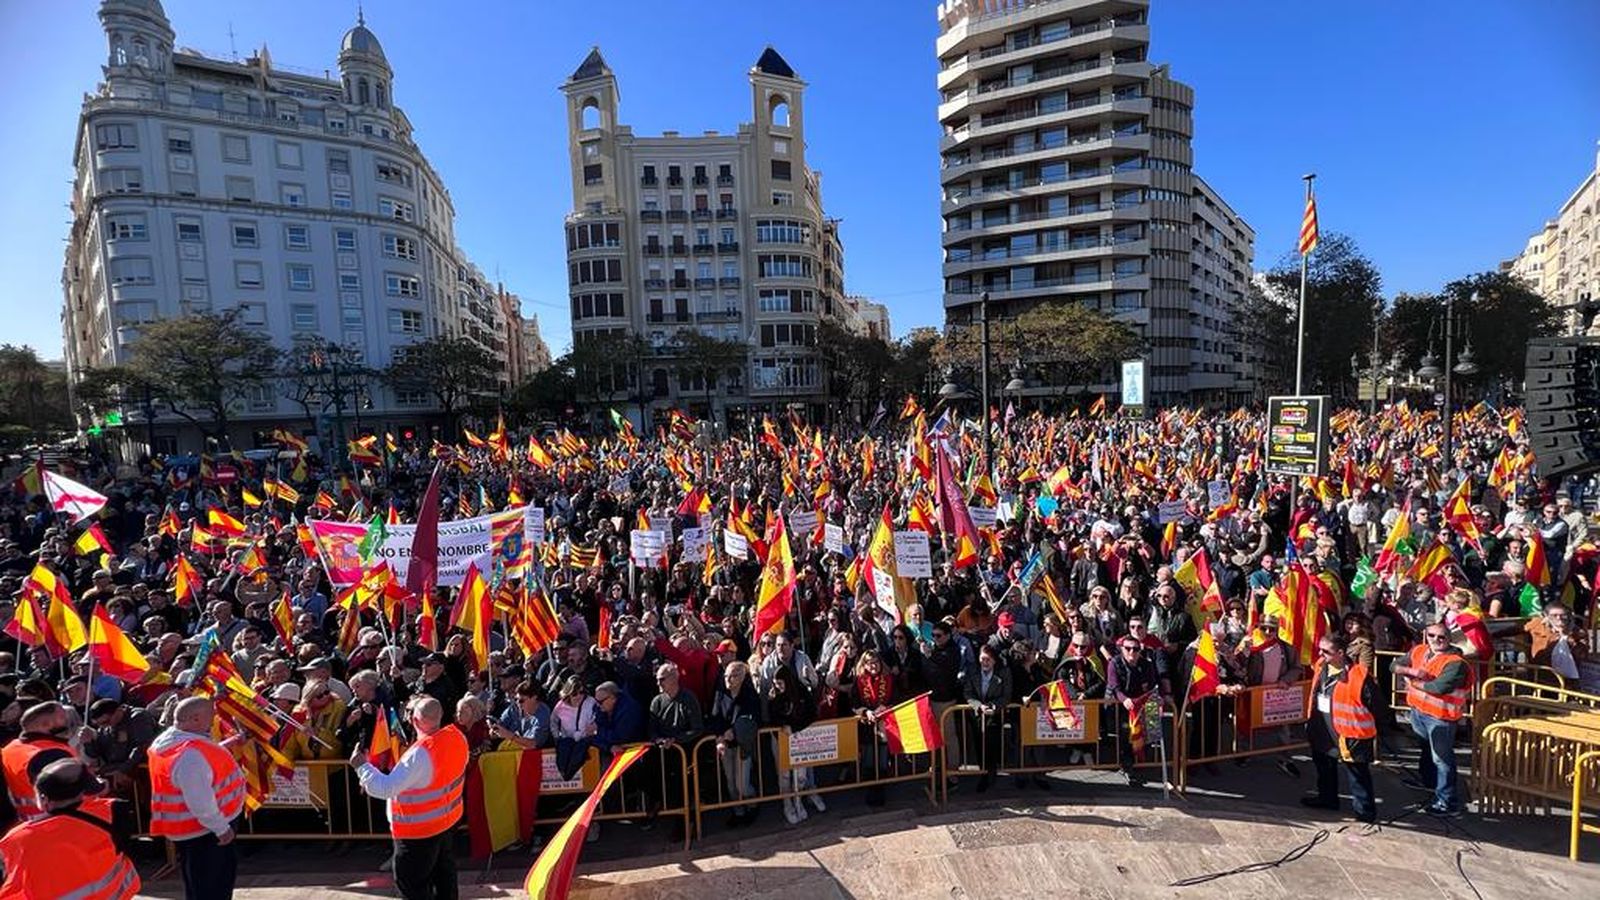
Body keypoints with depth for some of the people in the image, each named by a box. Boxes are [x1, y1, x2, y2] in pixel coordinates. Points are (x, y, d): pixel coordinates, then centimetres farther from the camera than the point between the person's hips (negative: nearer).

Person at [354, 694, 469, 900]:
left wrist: (362, 766, -21)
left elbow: (386, 788, -33)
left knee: (410, 881, 13)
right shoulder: (457, 735, -13)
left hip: (418, 829, -7)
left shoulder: (420, 754, -35)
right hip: (448, 818, 8)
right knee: (443, 869, 27)